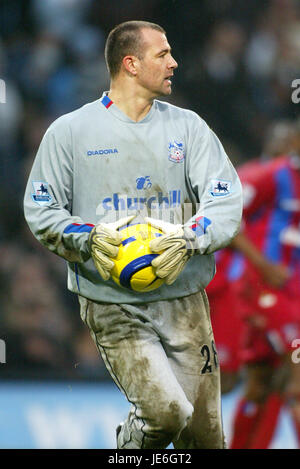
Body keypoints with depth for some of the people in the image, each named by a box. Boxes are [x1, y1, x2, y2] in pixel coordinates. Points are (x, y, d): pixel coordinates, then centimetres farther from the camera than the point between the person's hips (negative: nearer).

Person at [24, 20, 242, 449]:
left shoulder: (188, 127, 9)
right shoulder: (69, 131, 2)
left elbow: (228, 201, 1)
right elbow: (41, 211, 4)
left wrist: (188, 238, -18)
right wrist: (90, 239, -15)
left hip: (184, 301, 3)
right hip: (112, 307, -3)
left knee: (204, 435, 0)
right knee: (167, 412, -21)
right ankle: (130, 445, 11)